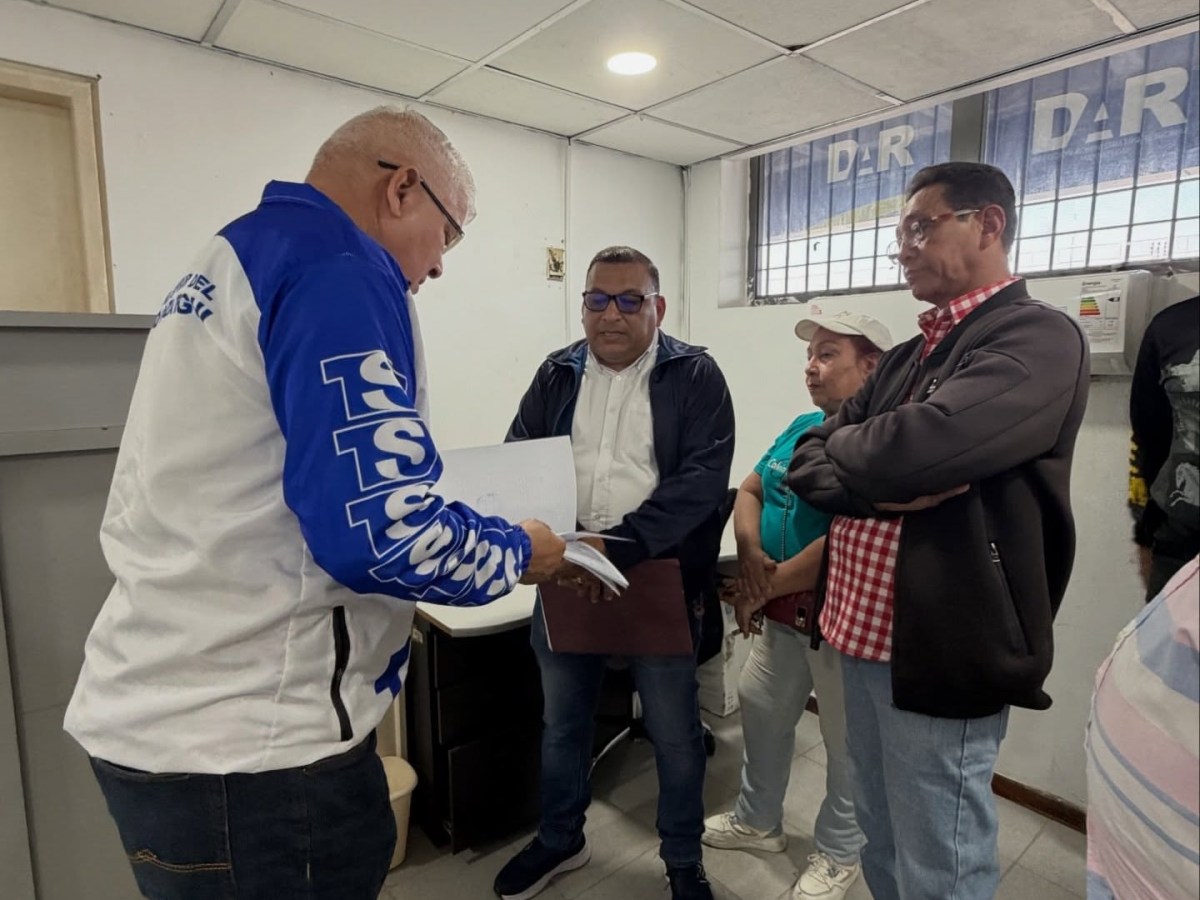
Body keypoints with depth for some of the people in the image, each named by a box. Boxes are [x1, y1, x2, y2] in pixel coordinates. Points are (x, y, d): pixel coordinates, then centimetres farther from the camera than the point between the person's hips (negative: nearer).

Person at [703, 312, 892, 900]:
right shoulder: (801, 428, 6)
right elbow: (749, 491, 11)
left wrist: (765, 588, -18)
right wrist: (749, 552, -9)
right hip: (783, 612, 8)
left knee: (847, 741, 13)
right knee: (761, 711, 19)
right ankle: (757, 819, 43)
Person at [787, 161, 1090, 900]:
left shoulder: (1037, 337, -13)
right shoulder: (906, 358, 12)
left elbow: (910, 450, -30)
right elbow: (807, 463, 5)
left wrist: (841, 444, -9)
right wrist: (881, 482, -15)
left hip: (941, 654, -7)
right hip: (862, 638, 8)